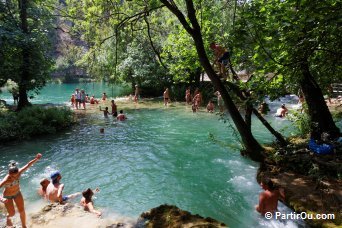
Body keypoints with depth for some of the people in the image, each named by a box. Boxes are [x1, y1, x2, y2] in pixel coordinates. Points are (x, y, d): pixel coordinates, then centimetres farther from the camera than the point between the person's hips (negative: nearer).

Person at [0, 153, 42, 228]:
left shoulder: (19, 172, -28)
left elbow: (28, 164, -24)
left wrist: (36, 159, -36)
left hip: (17, 193, 3)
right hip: (7, 196, -3)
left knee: (22, 211, 9)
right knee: (12, 213, 8)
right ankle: (8, 216, 46)